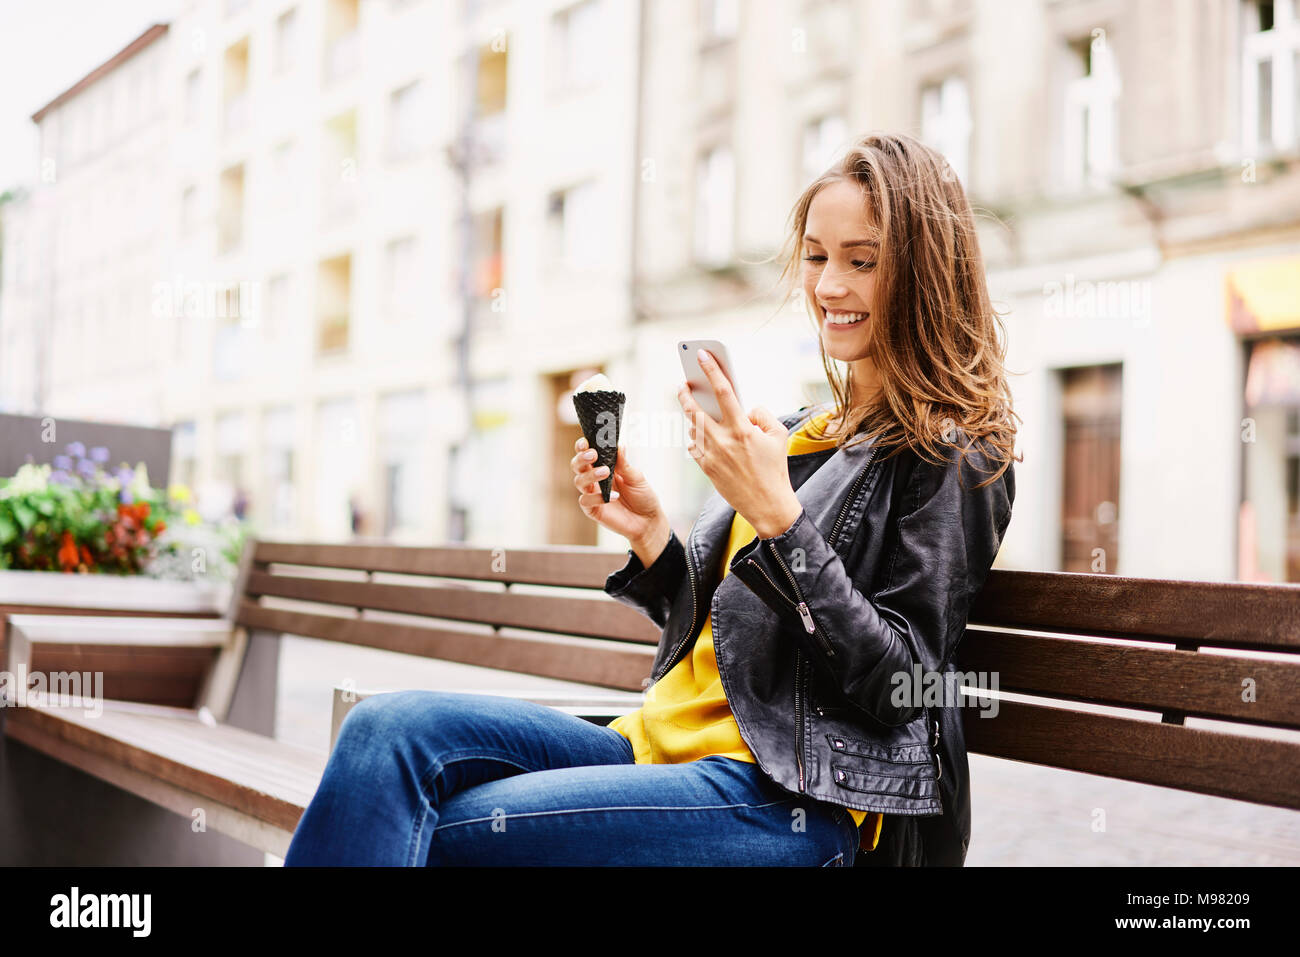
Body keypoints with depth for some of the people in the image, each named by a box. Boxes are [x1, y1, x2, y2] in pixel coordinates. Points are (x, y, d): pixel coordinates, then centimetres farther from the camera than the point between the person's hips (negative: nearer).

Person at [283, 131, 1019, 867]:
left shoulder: (954, 455, -4)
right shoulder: (800, 432, 18)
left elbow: (898, 686, -13)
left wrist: (777, 516, -21)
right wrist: (650, 534, 2)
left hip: (793, 800, -7)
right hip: (670, 745, 7)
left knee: (435, 828, -22)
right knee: (390, 729, -14)